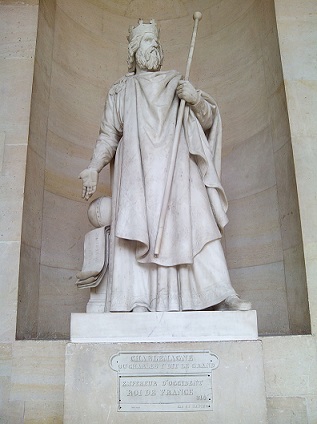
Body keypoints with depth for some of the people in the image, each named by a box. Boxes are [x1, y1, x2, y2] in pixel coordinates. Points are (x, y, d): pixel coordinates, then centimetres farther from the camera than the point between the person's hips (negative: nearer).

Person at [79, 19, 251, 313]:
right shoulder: (121, 91, 20)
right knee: (138, 228, -14)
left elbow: (208, 120, 15)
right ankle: (139, 300, -17)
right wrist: (93, 168, 1)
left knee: (197, 222, -11)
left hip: (178, 167, 1)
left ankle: (222, 292, -15)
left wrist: (196, 99, -6)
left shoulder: (178, 84, 22)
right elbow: (108, 135, 15)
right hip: (138, 169, 0)